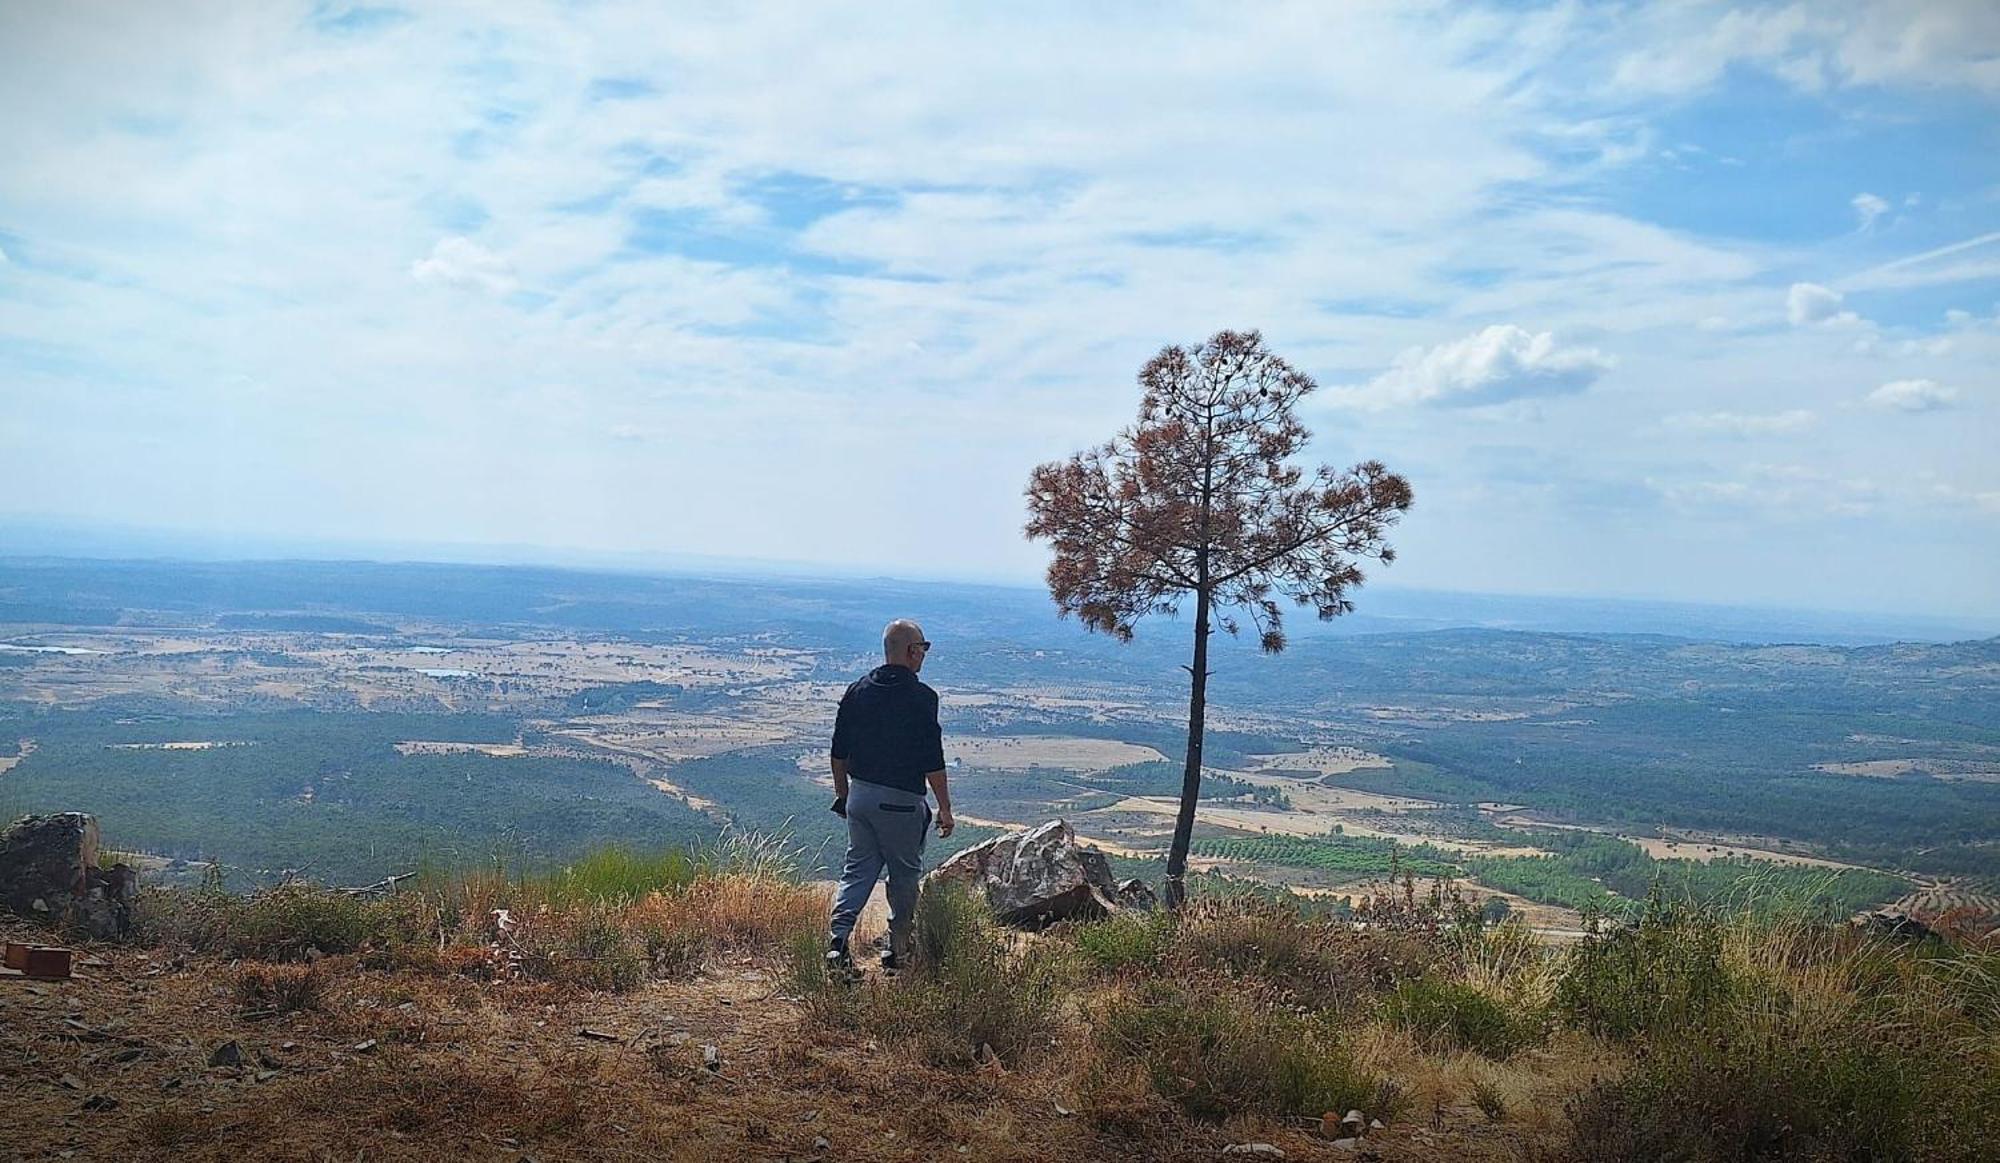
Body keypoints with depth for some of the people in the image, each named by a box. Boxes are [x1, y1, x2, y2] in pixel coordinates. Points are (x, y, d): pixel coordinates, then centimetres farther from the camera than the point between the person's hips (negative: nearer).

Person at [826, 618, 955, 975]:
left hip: (860, 795, 5)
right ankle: (899, 952, 18)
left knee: (858, 869, 12)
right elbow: (933, 761, -13)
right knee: (905, 874, 10)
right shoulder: (920, 697, -13)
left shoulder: (858, 690, 5)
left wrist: (842, 794, 22)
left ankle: (838, 937, -5)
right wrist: (945, 808, -5)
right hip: (900, 801, -5)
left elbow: (839, 752, 10)